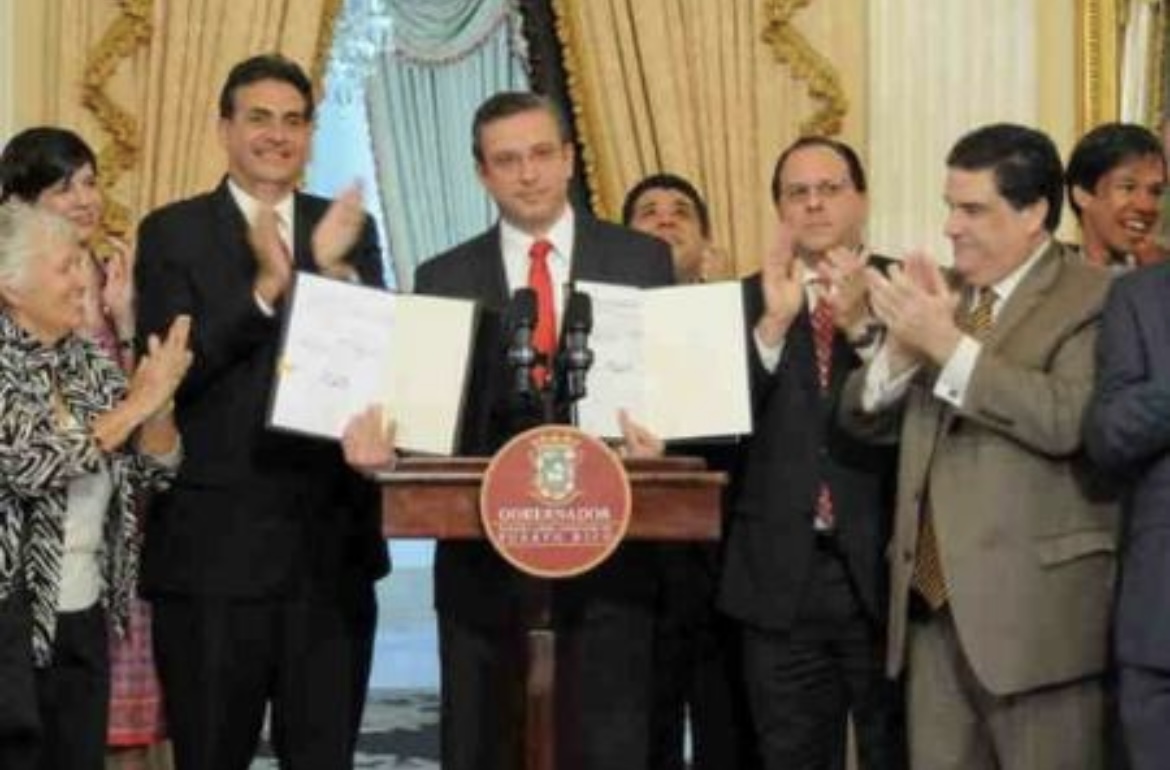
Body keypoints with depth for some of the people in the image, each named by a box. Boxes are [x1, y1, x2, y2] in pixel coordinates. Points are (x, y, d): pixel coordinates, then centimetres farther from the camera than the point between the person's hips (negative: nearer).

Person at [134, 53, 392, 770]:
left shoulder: (349, 231, 10)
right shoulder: (173, 232, 0)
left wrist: (333, 270, -16)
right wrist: (266, 288, -21)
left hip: (332, 539, 3)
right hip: (215, 543, -3)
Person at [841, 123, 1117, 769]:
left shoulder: (1092, 299, -7)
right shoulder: (941, 295, 15)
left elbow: (1068, 420, -23)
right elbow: (863, 417, 11)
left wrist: (949, 344, -22)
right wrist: (901, 349, -8)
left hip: (1032, 603, -6)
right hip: (933, 598, 6)